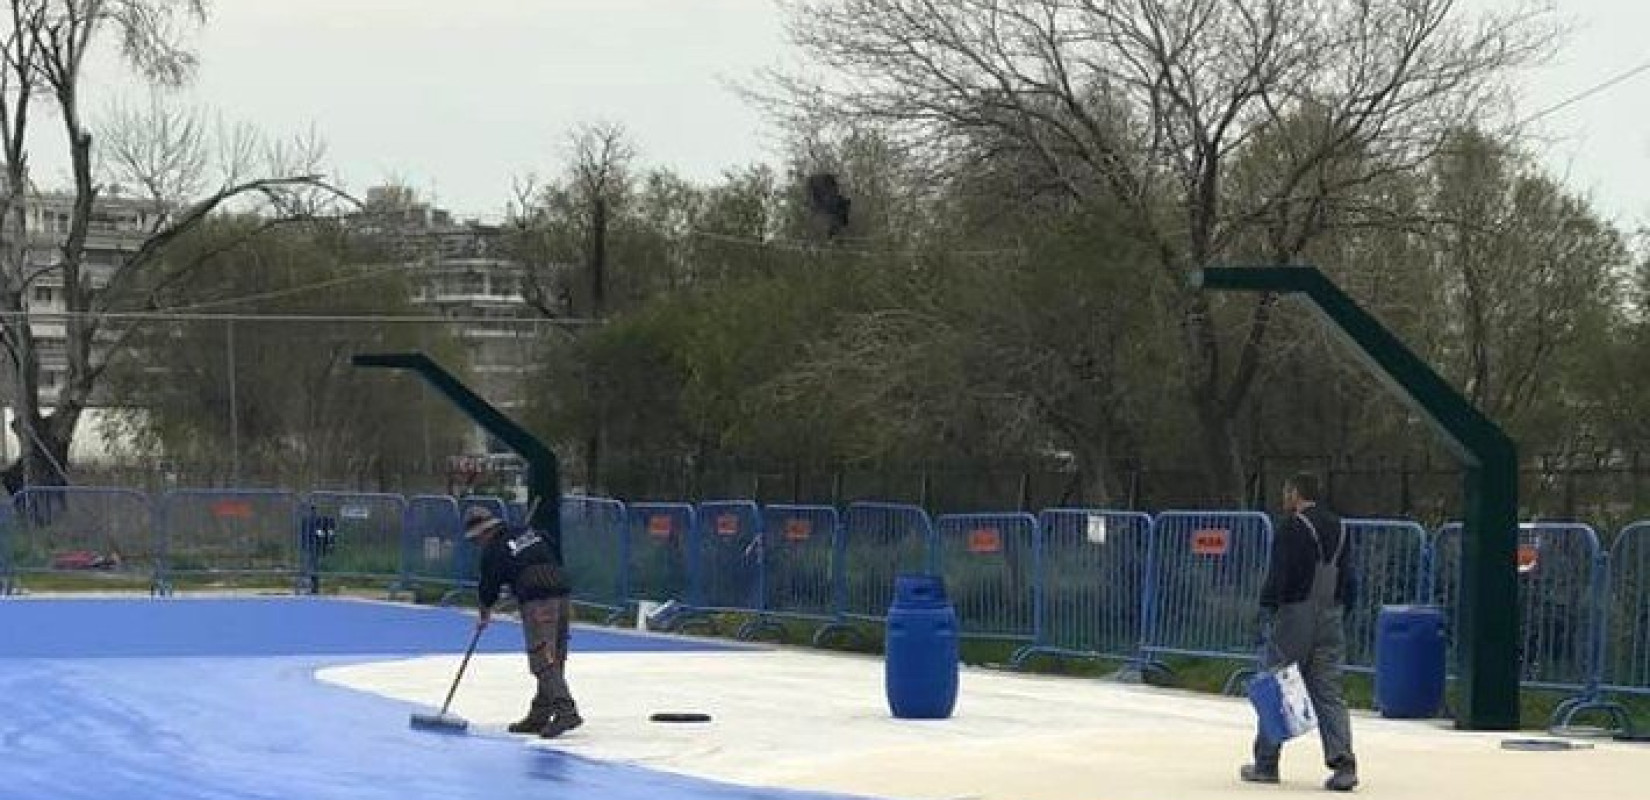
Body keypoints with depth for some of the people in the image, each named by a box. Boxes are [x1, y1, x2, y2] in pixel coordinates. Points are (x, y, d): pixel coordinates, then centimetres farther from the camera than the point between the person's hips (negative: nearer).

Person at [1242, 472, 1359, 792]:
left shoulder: (1292, 526, -9)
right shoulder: (1337, 527, 14)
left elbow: (1278, 575, -15)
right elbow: (1348, 580, 15)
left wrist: (1266, 613, -12)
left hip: (1295, 616, -6)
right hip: (1331, 621, 6)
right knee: (1329, 694, 4)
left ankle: (1266, 764, 10)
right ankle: (1343, 762, -11)